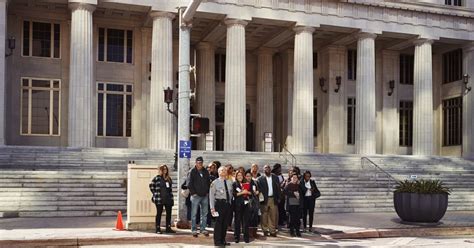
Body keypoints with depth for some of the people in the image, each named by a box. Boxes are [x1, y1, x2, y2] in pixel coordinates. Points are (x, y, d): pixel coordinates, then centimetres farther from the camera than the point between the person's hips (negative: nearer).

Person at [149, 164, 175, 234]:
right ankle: (157, 229, 7)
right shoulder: (157, 178, -5)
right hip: (159, 199, -5)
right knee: (159, 213, 1)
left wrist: (171, 198, 13)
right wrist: (155, 194, -2)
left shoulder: (169, 179, 12)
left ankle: (168, 228, 14)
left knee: (169, 213, 6)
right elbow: (151, 185, 0)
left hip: (168, 199, 5)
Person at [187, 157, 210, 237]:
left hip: (205, 196, 5)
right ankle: (194, 230, 5)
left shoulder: (206, 172, 11)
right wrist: (193, 193, -11)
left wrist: (207, 192, 7)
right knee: (194, 213, -1)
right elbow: (189, 184, -7)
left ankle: (203, 229, 17)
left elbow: (208, 183, 17)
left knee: (204, 213, 9)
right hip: (196, 196, -5)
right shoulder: (192, 172, -4)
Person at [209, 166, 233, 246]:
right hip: (219, 203, -5)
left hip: (228, 204, 5)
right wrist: (212, 207, -12)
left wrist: (231, 204, 9)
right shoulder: (215, 182, -4)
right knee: (219, 222, -4)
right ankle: (217, 241, 5)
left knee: (226, 223, 10)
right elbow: (211, 195, -6)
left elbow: (231, 194, 15)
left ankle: (223, 240, 22)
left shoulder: (229, 183, 11)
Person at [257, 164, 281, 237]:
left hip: (273, 199, 2)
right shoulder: (260, 178, 0)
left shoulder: (275, 178, 10)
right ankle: (265, 230, 11)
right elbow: (259, 189, -4)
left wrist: (278, 198, 3)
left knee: (273, 215, 2)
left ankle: (272, 231, 8)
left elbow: (278, 188, 9)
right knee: (264, 216, 2)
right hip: (264, 199, -2)